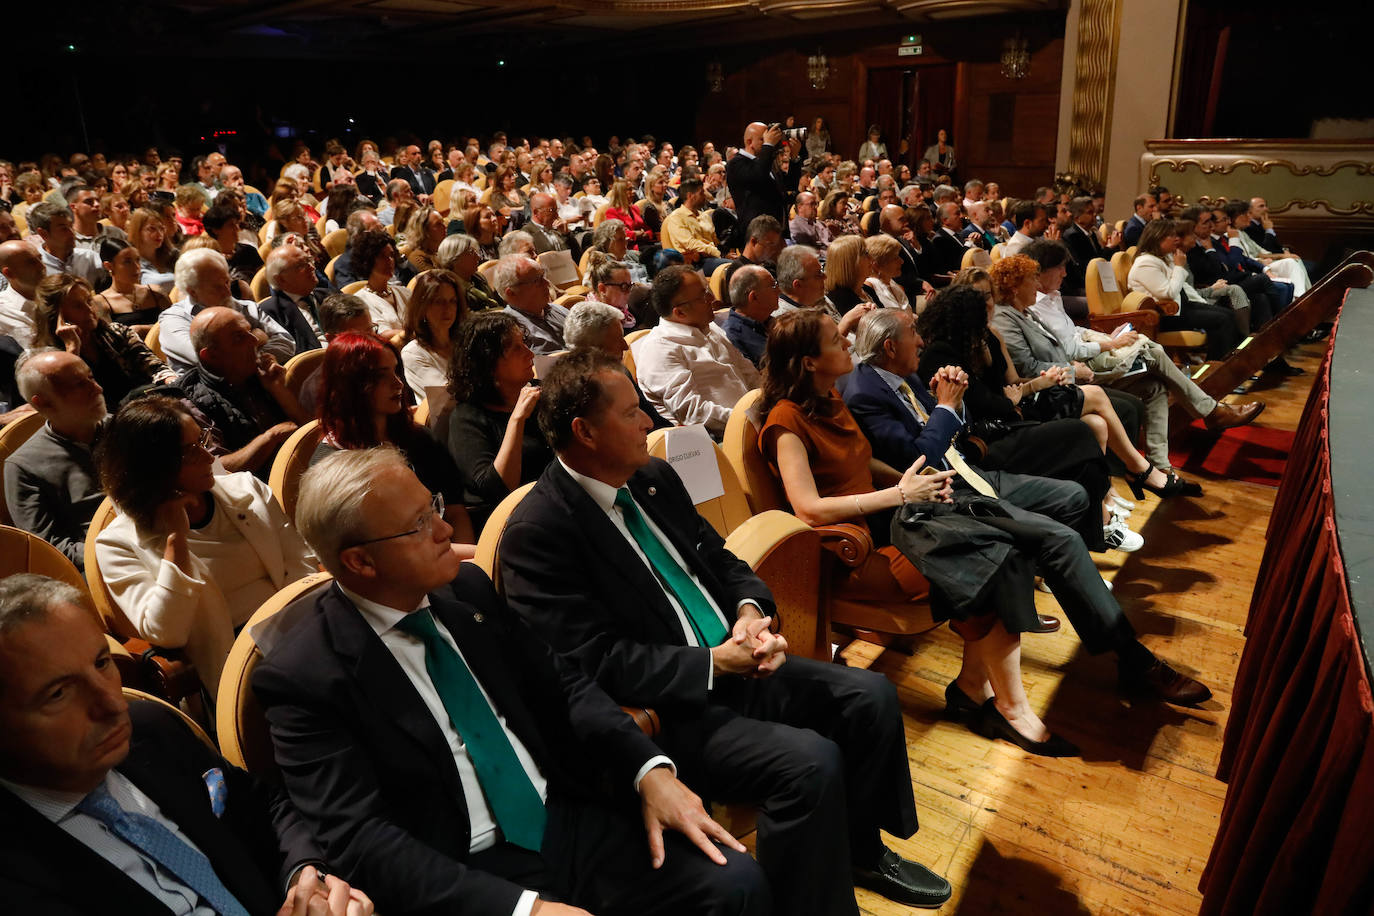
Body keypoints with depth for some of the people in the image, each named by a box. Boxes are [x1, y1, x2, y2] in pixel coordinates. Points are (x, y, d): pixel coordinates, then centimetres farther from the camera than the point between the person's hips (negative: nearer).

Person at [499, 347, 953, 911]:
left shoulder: (654, 478, 7)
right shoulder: (537, 530, -18)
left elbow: (719, 558, 16)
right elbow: (594, 662, -21)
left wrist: (749, 610, -6)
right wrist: (713, 662, -20)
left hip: (733, 663, 8)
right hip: (664, 707, -8)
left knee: (871, 695, 3)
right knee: (810, 760, -25)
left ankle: (860, 848, 26)